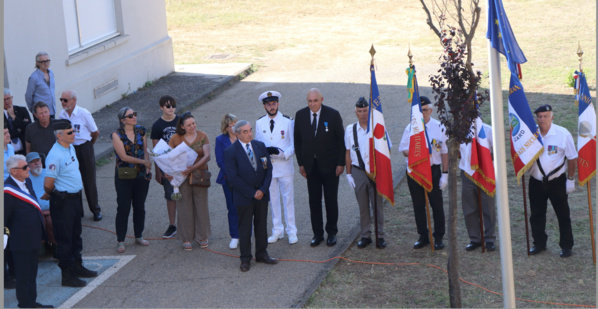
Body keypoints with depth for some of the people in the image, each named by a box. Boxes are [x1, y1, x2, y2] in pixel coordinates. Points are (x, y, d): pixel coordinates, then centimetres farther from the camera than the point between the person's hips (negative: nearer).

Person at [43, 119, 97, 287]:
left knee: (75, 235, 21)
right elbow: (48, 184, -20)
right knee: (64, 238, 1)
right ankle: (67, 275, 9)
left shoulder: (70, 148, 6)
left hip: (75, 197, 9)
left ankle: (77, 267, 35)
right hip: (62, 202, -9)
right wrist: (49, 195, -2)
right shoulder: (55, 155, -23)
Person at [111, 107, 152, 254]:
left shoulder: (140, 131, 3)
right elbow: (124, 156, -16)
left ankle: (139, 236, 26)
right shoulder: (117, 134, -11)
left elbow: (145, 150, 7)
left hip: (141, 175, 4)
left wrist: (147, 167, -7)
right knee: (123, 208, -2)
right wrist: (144, 162, -16)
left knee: (140, 207, 12)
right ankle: (120, 241, 5)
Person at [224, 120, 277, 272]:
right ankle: (245, 259, 15)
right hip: (244, 196, -4)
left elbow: (268, 168, 3)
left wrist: (263, 189, -10)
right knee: (244, 227, 5)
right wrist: (252, 193, -15)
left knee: (261, 225, 13)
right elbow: (233, 177, -15)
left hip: (262, 195, 4)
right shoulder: (230, 152, -12)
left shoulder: (260, 146, 3)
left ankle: (262, 254, 27)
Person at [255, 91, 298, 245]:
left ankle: (291, 232, 11)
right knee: (273, 199, 10)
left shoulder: (288, 121, -5)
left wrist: (280, 152, -21)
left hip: (285, 166, -3)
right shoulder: (259, 123, 4)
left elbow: (294, 145, -4)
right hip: (267, 167, 3)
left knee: (288, 199, 1)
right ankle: (277, 231, 21)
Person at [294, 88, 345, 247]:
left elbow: (341, 140, -5)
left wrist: (341, 163, -8)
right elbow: (297, 140, 6)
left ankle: (332, 233, 19)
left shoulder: (333, 115, -10)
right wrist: (301, 163, 2)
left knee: (331, 200, 6)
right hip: (310, 165, 2)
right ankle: (317, 234, 15)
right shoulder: (300, 115, -1)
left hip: (329, 165, -2)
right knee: (314, 201, 5)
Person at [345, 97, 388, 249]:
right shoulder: (350, 129, 4)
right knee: (363, 206, 8)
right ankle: (365, 235, 18)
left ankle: (380, 236, 13)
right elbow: (348, 153, 9)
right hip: (358, 171, 2)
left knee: (377, 205, 3)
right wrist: (349, 173, 6)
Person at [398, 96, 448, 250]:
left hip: (433, 170, -2)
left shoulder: (439, 127, -1)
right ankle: (423, 236, 20)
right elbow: (404, 149, 2)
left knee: (437, 205, 1)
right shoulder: (410, 127, 3)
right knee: (418, 205, 8)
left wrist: (445, 173, -4)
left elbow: (444, 151, 1)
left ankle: (438, 237, 12)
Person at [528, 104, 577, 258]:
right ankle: (539, 243, 26)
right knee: (536, 215, 11)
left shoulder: (563, 134, -9)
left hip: (557, 181, -3)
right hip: (536, 181, 3)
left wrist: (571, 179, -5)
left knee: (563, 215, 5)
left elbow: (572, 158, -3)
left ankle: (566, 246, 16)